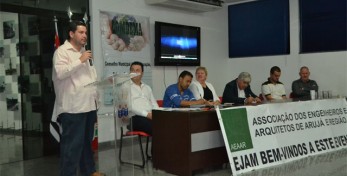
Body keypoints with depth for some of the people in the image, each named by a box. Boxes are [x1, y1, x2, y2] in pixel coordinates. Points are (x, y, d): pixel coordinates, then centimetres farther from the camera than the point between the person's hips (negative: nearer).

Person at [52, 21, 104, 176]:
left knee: (86, 141, 17)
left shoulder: (84, 52, 20)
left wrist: (96, 97, 17)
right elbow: (60, 72, -21)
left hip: (89, 105, 8)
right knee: (72, 144, -5)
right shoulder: (62, 51, -4)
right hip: (72, 107, -8)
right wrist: (80, 61, -17)